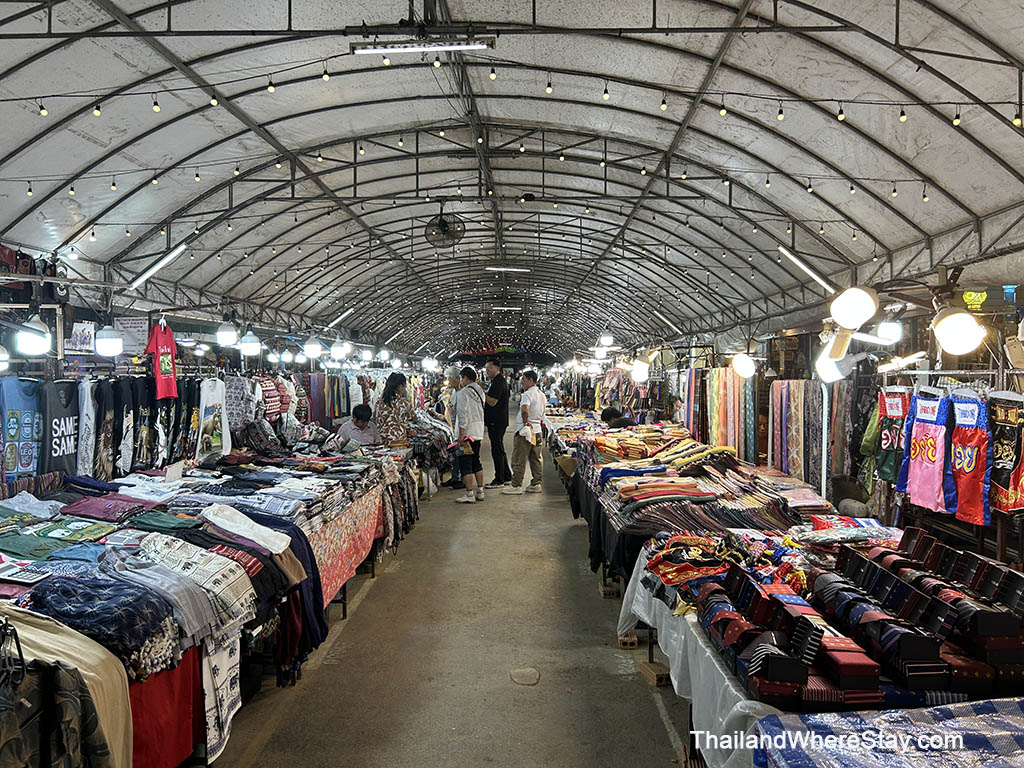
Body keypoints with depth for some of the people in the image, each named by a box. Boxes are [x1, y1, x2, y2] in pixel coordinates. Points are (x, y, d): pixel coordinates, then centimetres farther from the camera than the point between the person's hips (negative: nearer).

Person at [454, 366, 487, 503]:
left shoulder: (464, 393, -14)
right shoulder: (480, 392, 11)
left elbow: (463, 415, -19)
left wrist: (461, 435, -18)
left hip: (467, 433, -8)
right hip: (479, 433, 8)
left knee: (466, 464, -3)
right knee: (476, 462, 16)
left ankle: (469, 495, -3)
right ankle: (480, 492, 20)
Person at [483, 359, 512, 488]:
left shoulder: (498, 382, -16)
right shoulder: (499, 381, 17)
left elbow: (492, 402, -22)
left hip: (497, 422, -11)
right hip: (496, 421, 11)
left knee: (497, 450, -5)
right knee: (499, 450, 16)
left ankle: (499, 480, 0)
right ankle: (507, 476, 22)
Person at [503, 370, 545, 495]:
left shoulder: (527, 394, -16)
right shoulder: (541, 394, 13)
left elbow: (524, 410, -33)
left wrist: (525, 422, -20)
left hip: (525, 431, -9)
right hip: (537, 430, 9)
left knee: (519, 460, -2)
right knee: (536, 459, 11)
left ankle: (516, 486, 1)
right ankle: (536, 484, 15)